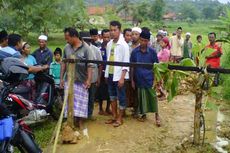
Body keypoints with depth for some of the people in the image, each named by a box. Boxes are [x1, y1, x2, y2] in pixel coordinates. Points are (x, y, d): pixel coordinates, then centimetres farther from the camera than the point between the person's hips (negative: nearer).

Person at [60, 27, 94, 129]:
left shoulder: (85, 48, -9)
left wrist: (89, 80, -17)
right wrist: (61, 78, 8)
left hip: (82, 81, -3)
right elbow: (63, 63, 11)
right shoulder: (66, 48, 4)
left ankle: (80, 123, 18)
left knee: (81, 102, 6)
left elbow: (90, 65, -11)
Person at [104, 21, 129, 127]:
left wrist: (122, 77, -18)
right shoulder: (109, 44, 8)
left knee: (121, 97, 4)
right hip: (110, 74, 6)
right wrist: (106, 73, 10)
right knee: (112, 96, 15)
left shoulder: (123, 45, -10)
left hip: (119, 75, -6)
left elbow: (126, 63, -13)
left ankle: (120, 118, 15)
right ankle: (114, 116, 27)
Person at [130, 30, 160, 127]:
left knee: (152, 97, 3)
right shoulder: (134, 52, -3)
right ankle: (143, 114, 30)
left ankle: (157, 116, 17)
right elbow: (132, 67, 3)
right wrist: (132, 80, 2)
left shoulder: (152, 52, -6)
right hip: (139, 79, 2)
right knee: (141, 97, 12)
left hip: (149, 79, -2)